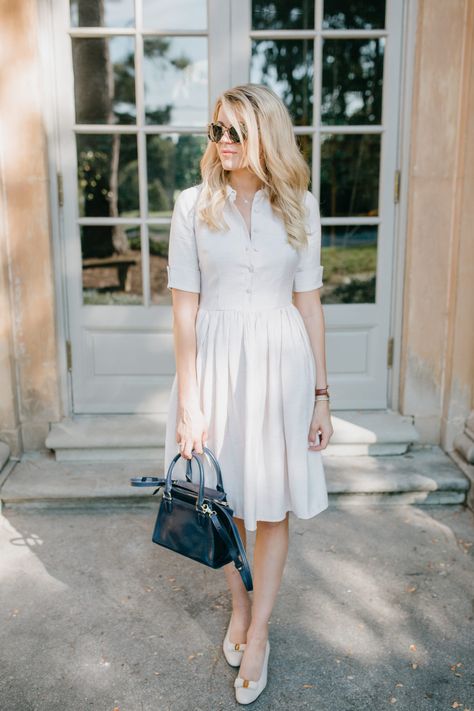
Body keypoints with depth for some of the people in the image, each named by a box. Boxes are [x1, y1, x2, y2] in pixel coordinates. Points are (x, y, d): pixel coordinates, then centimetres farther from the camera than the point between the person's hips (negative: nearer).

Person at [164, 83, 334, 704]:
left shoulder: (300, 207, 1)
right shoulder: (194, 205, -3)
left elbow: (309, 302, 2)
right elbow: (185, 306, -5)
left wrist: (321, 394, 1)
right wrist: (188, 402, -8)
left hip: (281, 362, 1)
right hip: (216, 360, 0)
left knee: (274, 504, 8)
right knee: (227, 498, 14)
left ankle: (257, 633, 28)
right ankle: (240, 604, 40)